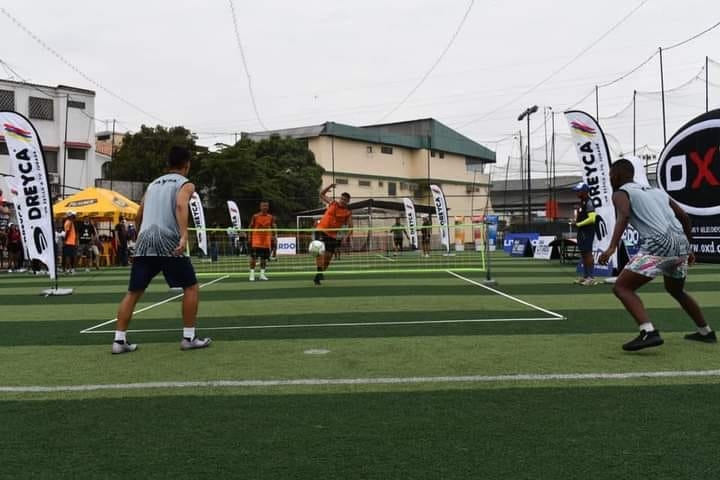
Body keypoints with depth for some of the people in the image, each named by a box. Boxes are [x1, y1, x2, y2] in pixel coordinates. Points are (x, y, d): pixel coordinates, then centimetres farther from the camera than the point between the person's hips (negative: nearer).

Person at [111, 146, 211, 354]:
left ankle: (119, 340, 8)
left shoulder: (154, 183, 25)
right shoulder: (185, 184, 6)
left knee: (133, 292, 11)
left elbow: (139, 215, 31)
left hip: (144, 241, 6)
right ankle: (189, 338, 5)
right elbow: (181, 206, -15)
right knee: (191, 287, 7)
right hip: (167, 242, -6)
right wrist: (184, 236, -27)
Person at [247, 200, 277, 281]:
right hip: (256, 240, -3)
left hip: (266, 241, 3)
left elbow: (273, 228, 11)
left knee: (264, 258, 7)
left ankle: (262, 274, 15)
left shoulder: (271, 217, 5)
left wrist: (273, 237, 3)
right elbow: (250, 227, 1)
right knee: (253, 257, -8)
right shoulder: (255, 216, -3)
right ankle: (252, 274, -3)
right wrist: (249, 237, -5)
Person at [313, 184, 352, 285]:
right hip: (321, 230, -2)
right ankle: (319, 272, -27)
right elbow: (321, 194, 16)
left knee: (328, 256, 3)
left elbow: (350, 227, 0)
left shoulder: (348, 213, 1)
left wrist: (347, 236, -19)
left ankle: (319, 275, 22)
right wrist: (330, 186, 0)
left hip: (332, 235, 2)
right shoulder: (332, 203, 4)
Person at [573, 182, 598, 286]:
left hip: (587, 231, -10)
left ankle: (591, 277, -6)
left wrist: (579, 224, -16)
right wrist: (576, 221, 7)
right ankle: (585, 276, 20)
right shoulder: (582, 202, 15)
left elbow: (592, 218, -23)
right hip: (582, 231, 10)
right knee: (583, 254, 13)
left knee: (588, 253, -8)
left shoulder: (588, 202, -15)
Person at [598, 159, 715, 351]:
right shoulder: (657, 191, 27)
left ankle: (649, 332, -21)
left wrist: (612, 247, -26)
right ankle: (706, 332, 42)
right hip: (681, 243, 7)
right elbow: (684, 217, 28)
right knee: (675, 290, 32)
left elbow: (623, 216, -16)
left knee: (622, 287, -3)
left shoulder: (621, 193, 7)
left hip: (659, 244, -7)